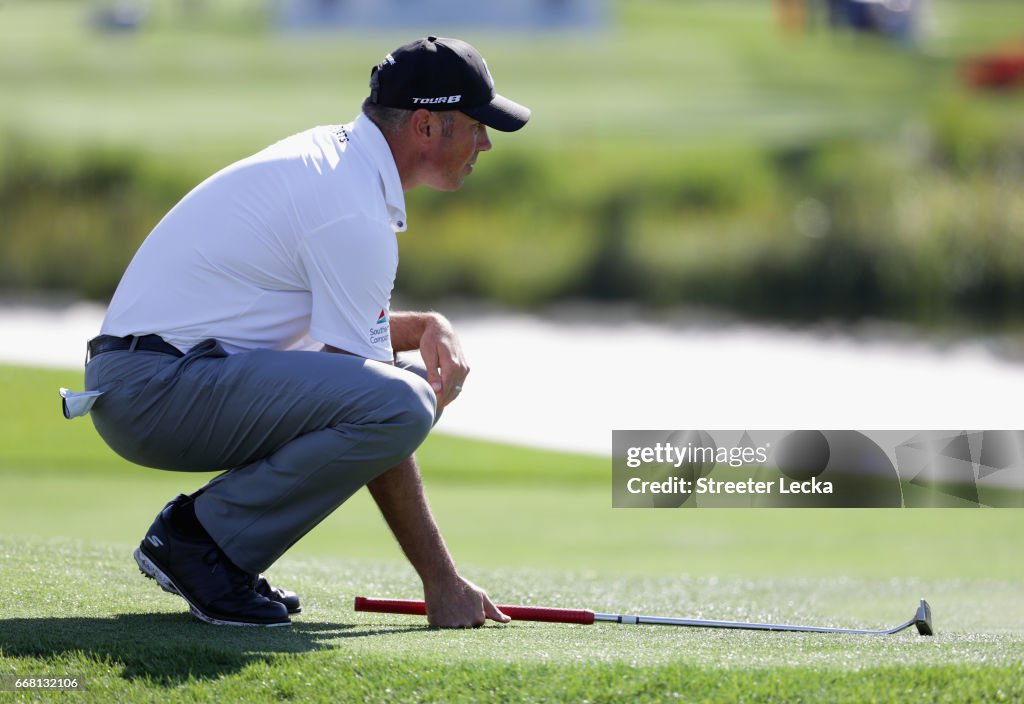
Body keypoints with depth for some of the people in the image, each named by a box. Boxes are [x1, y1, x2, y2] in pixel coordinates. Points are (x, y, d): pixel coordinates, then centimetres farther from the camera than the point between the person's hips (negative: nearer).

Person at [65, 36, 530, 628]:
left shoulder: (333, 153, 12)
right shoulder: (356, 212, -18)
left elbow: (344, 319, 27)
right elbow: (379, 418, -17)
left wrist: (429, 328, 4)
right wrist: (440, 580, -14)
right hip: (154, 392, -10)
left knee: (419, 374, 12)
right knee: (400, 402, -26)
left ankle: (199, 536, 8)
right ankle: (203, 538, -11)